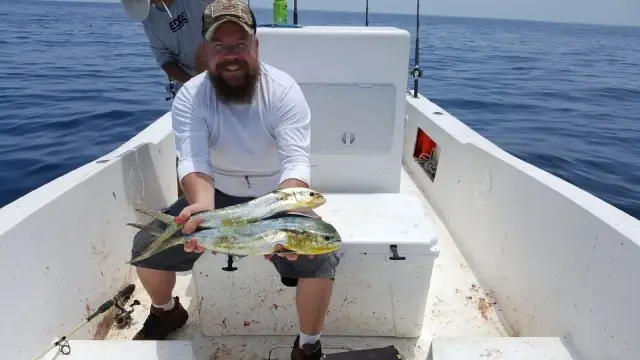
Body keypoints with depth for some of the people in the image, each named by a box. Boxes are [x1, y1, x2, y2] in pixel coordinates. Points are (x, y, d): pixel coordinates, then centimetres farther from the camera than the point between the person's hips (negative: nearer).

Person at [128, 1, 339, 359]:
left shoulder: (284, 90, -21)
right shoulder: (190, 96, -15)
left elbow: (296, 162, -31)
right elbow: (193, 161, -28)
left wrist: (285, 215, -52)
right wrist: (203, 204, -51)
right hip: (217, 195, 2)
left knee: (320, 259, -25)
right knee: (147, 246, -8)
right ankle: (165, 312, 27)